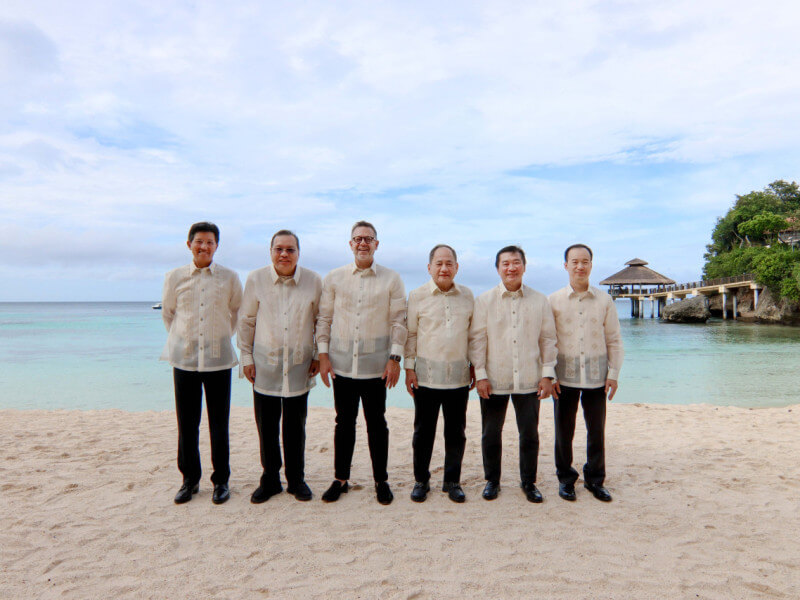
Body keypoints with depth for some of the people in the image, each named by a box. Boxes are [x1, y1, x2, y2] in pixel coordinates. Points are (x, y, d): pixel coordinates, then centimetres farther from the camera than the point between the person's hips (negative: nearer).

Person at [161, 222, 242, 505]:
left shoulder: (229, 278, 0)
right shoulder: (175, 277, 3)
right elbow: (167, 312, 15)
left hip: (219, 358, -1)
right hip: (184, 358, 1)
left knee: (219, 423, 5)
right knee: (186, 423, 8)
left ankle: (221, 480, 19)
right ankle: (189, 479, 25)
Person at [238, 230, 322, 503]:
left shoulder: (313, 281, -3)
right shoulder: (256, 279, -2)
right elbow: (246, 321, 5)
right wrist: (246, 356, 3)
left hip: (299, 365, 0)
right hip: (265, 364, 0)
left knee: (295, 427, 9)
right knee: (266, 426, 8)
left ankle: (296, 480, 26)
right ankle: (269, 480, 25)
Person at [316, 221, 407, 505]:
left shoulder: (391, 279, 1)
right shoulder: (334, 278, 5)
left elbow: (398, 321, 1)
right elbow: (324, 318, 7)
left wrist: (395, 358, -6)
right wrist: (323, 354, 0)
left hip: (376, 365, -1)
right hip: (342, 364, 2)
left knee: (376, 423, 8)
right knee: (344, 422, 12)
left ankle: (381, 481, 23)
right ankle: (341, 479, 27)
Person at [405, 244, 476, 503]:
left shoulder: (467, 295, 6)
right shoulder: (417, 296, 0)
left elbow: (473, 333, 14)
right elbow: (410, 334, 3)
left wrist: (474, 365, 11)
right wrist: (409, 367, -2)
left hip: (459, 375, 2)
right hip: (426, 375, -2)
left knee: (456, 432, 9)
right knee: (423, 432, 7)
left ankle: (452, 481, 25)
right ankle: (421, 481, 23)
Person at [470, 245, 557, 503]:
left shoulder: (540, 301, 4)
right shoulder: (484, 301, 1)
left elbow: (548, 339, 6)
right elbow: (478, 339, 0)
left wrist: (548, 374, 0)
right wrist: (480, 375, -6)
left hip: (529, 380, 1)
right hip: (494, 380, 0)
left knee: (529, 435, 8)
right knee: (491, 434, 10)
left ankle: (529, 482, 27)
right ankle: (492, 480, 28)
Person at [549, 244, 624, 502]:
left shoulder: (604, 300, 4)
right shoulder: (553, 301, 0)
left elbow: (614, 340, 7)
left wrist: (613, 373, 2)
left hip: (596, 377, 1)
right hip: (564, 377, -1)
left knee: (597, 431, 9)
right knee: (564, 432, 7)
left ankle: (595, 480, 26)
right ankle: (566, 479, 24)